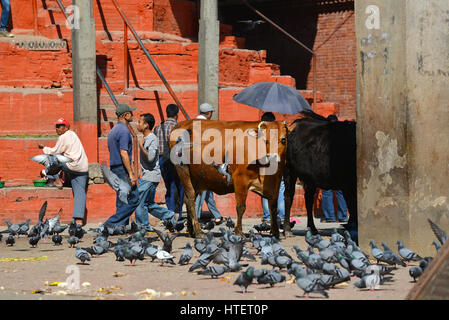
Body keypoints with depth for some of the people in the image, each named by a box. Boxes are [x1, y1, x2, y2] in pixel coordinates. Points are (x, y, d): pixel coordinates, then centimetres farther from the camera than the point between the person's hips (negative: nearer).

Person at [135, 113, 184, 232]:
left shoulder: (152, 139, -15)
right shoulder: (146, 139, 15)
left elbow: (150, 157, -25)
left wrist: (141, 146, -16)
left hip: (151, 176, -10)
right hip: (147, 177, 10)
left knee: (140, 203, -6)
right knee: (149, 204, 12)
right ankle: (170, 217, 14)